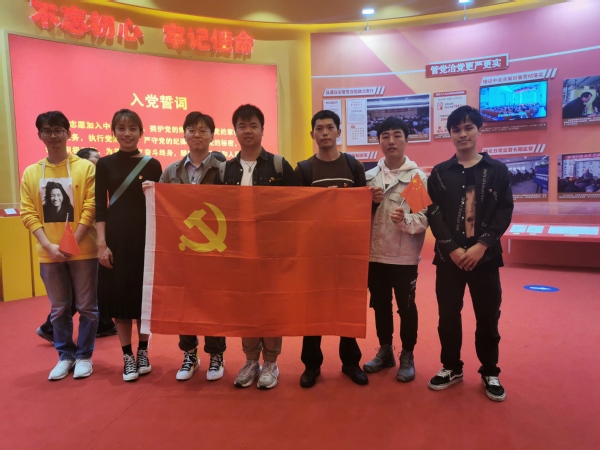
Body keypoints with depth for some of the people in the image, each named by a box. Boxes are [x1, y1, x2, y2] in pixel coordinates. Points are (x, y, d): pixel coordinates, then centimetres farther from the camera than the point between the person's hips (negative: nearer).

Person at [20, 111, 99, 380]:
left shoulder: (85, 167, -2)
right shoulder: (31, 173, 6)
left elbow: (91, 206, -7)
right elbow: (28, 213, 2)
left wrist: (73, 243, -15)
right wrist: (49, 245, -11)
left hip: (83, 250, -2)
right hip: (49, 253, 3)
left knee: (86, 306, 5)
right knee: (58, 308, 12)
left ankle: (84, 355, 21)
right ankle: (65, 355, 28)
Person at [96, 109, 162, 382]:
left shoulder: (152, 165, 3)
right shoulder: (105, 164, 4)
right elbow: (100, 207, 1)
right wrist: (102, 243, -7)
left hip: (146, 236, 0)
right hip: (116, 236, 0)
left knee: (145, 294, 6)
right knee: (119, 294, 4)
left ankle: (143, 352, 23)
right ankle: (127, 356, 18)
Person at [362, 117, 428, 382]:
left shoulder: (418, 177, -5)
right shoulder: (369, 177, 6)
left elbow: (428, 214, -14)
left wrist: (407, 220, -30)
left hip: (405, 256, -4)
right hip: (375, 253, 4)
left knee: (406, 307, 9)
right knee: (380, 305, 16)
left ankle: (407, 357, 26)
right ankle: (385, 351, 34)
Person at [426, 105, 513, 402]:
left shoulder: (497, 170, 5)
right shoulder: (439, 173, 6)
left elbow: (504, 212, -2)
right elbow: (433, 214, -2)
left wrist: (481, 245, -14)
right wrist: (453, 248, -14)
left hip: (485, 255, 0)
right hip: (449, 256, 1)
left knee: (488, 316, 7)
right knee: (448, 315, 8)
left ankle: (490, 372, 25)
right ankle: (451, 367, 26)